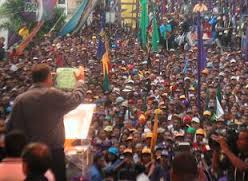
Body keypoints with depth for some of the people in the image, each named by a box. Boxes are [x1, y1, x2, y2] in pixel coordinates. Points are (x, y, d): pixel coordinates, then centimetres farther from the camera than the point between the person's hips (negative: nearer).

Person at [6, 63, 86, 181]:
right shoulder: (54, 95, -14)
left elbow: (11, 126, -1)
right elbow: (77, 98, 3)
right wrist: (80, 81, 21)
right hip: (54, 151, -3)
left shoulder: (20, 99, -5)